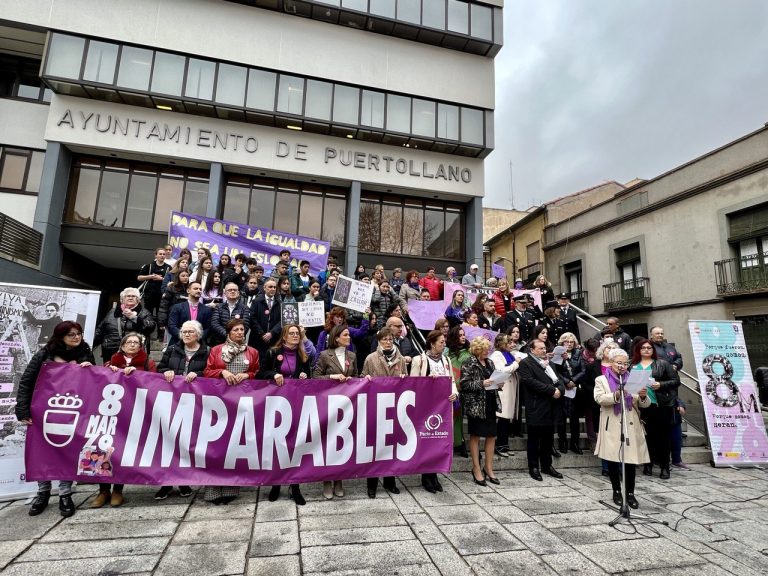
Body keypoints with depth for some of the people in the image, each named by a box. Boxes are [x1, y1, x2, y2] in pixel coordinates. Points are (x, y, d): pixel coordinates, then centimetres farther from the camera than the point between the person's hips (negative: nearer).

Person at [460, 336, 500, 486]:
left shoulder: (489, 363, 11)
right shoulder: (469, 364, -10)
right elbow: (463, 384, -15)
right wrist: (481, 384, -23)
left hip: (490, 403, 7)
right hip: (476, 405, -7)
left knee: (492, 436, 10)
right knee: (475, 435, 6)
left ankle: (488, 468, 23)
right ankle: (476, 469, 17)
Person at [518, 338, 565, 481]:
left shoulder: (549, 363, 18)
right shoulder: (525, 363, -6)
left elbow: (559, 380, 14)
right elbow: (531, 382, -18)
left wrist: (560, 389, -8)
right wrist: (551, 390, -17)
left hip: (550, 408, 7)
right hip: (536, 408, -7)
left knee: (548, 439, 14)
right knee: (534, 439, 3)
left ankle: (547, 465, 27)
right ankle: (533, 468, 14)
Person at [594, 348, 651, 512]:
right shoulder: (601, 380, 5)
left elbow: (645, 404, 7)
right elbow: (599, 398, -13)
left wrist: (643, 396, -16)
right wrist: (616, 395, -29)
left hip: (631, 426, 2)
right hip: (612, 427, -2)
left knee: (631, 460, 1)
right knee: (613, 459, 5)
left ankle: (630, 493, 16)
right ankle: (617, 491, 20)